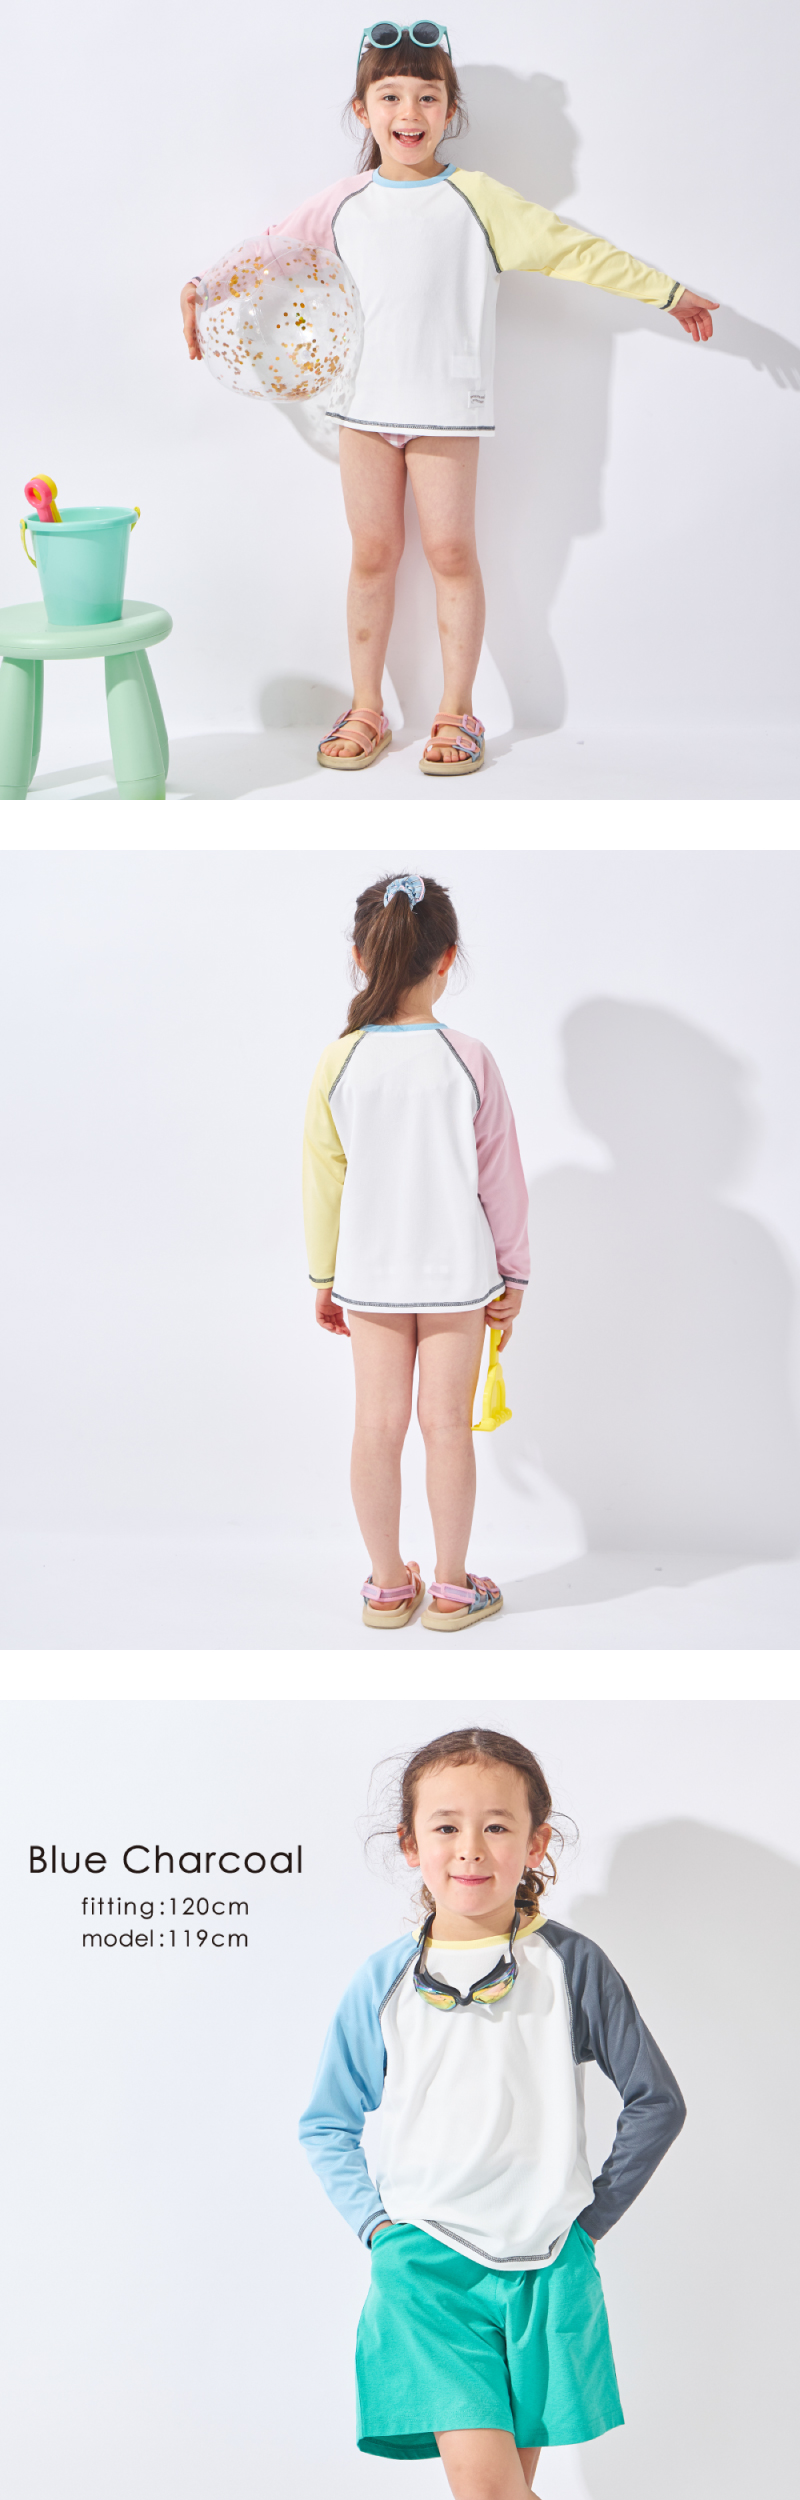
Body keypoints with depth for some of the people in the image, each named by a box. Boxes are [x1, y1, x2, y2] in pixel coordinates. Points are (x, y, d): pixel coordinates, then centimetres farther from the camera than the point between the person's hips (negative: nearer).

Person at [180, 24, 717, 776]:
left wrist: (666, 292, 2)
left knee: (451, 551, 1)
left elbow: (574, 250, 0)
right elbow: (270, 248, 19)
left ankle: (456, 713, 12)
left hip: (446, 405, -2)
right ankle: (366, 712, 16)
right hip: (363, 403, 2)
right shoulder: (344, 205, 5)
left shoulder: (475, 199, -2)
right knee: (373, 553, 7)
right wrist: (204, 286, 7)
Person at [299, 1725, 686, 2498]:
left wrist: (594, 2215, 5)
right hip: (428, 2261, 0)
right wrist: (376, 2220, 2)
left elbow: (656, 2101, 8)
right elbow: (327, 2124, 14)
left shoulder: (570, 1964, -2)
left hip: (546, 2267, 1)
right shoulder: (383, 1982, 1)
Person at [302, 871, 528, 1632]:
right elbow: (500, 1177, -6)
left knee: (378, 1425, 9)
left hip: (369, 1274, 1)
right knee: (447, 1424, 8)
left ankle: (388, 1585, 21)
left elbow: (324, 1179, 0)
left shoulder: (337, 1064, -8)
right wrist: (512, 1275, 6)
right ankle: (450, 1588, 18)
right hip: (456, 1270, -1)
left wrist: (324, 1276, 12)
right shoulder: (469, 1061, -12)